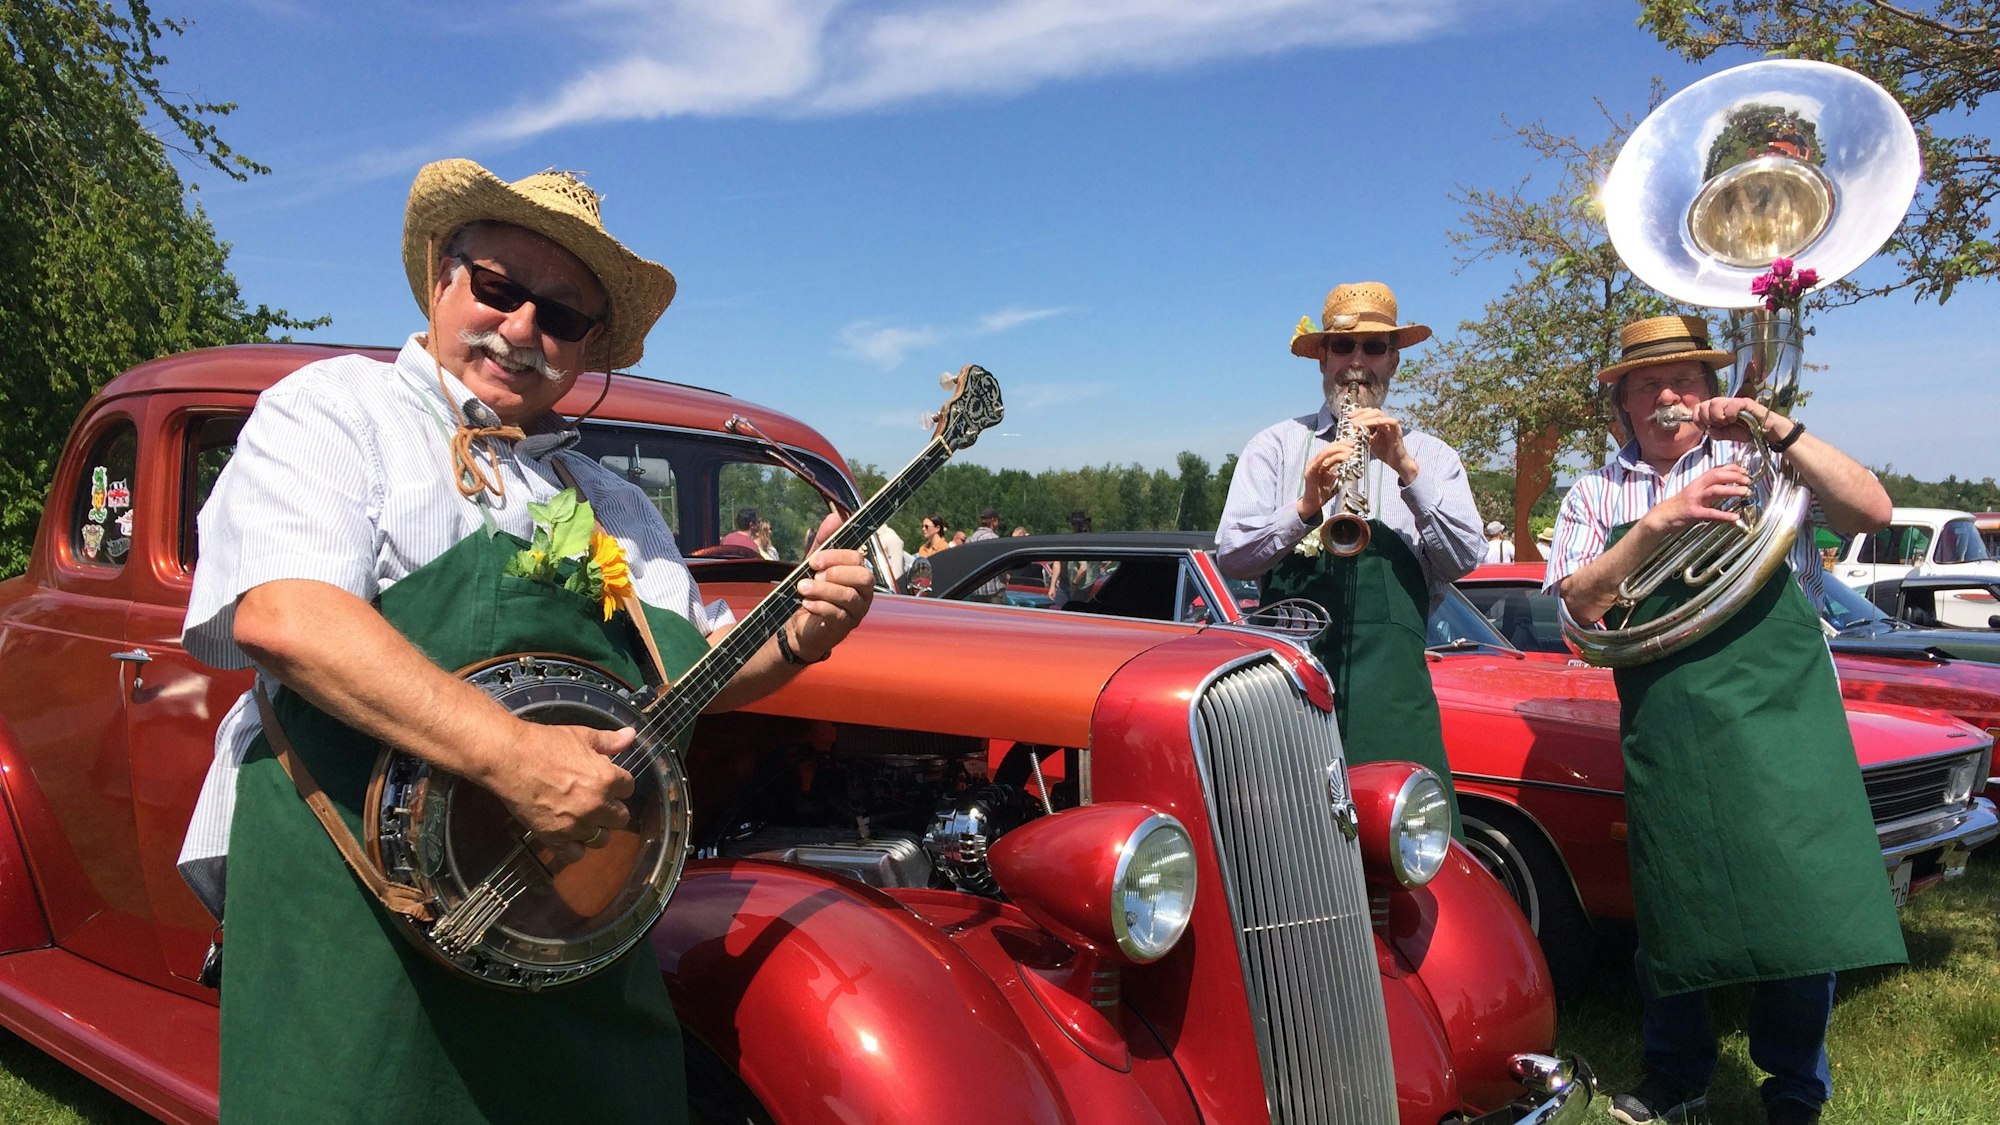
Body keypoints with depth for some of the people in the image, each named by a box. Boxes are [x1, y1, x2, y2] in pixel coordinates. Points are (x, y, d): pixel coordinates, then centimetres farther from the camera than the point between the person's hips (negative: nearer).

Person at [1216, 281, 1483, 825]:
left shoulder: (1431, 455, 16)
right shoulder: (1276, 445, 13)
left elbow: (1464, 559, 1)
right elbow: (1229, 554, 1)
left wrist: (1407, 469, -11)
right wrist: (1304, 508, -17)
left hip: (1392, 673, 0)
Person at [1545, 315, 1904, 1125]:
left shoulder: (1760, 463, 10)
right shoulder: (1595, 495, 12)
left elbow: (1872, 513, -5)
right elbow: (1577, 603, -3)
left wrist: (1776, 430, -15)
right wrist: (1659, 524, -15)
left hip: (1782, 706, -1)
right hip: (1666, 720, 1)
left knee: (1802, 904, -2)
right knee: (1671, 908, 8)